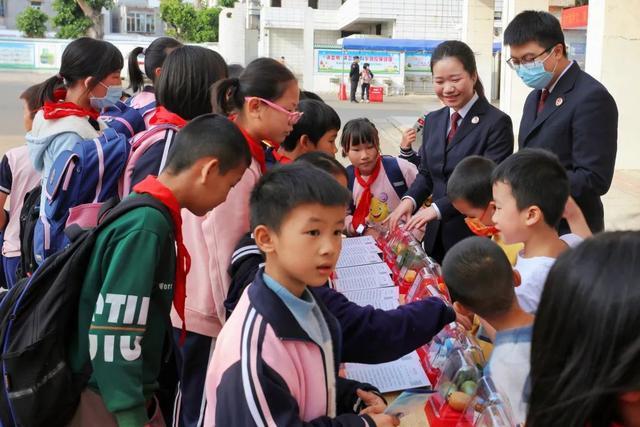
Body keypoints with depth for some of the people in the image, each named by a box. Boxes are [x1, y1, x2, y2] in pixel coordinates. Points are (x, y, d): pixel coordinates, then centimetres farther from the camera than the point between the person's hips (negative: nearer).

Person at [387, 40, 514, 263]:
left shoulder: (497, 123, -11)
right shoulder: (433, 120, 10)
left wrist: (438, 208, -24)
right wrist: (410, 199, -6)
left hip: (475, 236, -6)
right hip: (436, 236, 6)